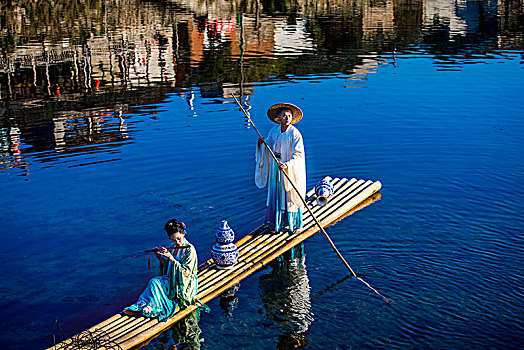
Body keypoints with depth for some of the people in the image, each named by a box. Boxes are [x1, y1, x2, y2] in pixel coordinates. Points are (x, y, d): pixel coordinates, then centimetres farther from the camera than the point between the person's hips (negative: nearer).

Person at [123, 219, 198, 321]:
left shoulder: (189, 250, -14)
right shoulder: (173, 247, 9)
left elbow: (185, 272, -20)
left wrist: (170, 258, -24)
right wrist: (160, 258, -3)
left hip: (183, 285, -7)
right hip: (171, 279, 7)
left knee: (155, 282, -24)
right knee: (153, 281, -21)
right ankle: (141, 305, -23)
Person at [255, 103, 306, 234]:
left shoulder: (295, 134, -16)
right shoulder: (273, 131, 3)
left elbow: (298, 154, -22)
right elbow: (268, 148, 15)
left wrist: (288, 164, -36)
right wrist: (262, 143, -7)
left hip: (292, 170, -5)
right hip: (276, 169, 6)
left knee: (292, 197, 1)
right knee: (277, 193, 12)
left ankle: (296, 224, 14)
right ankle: (281, 221, 26)